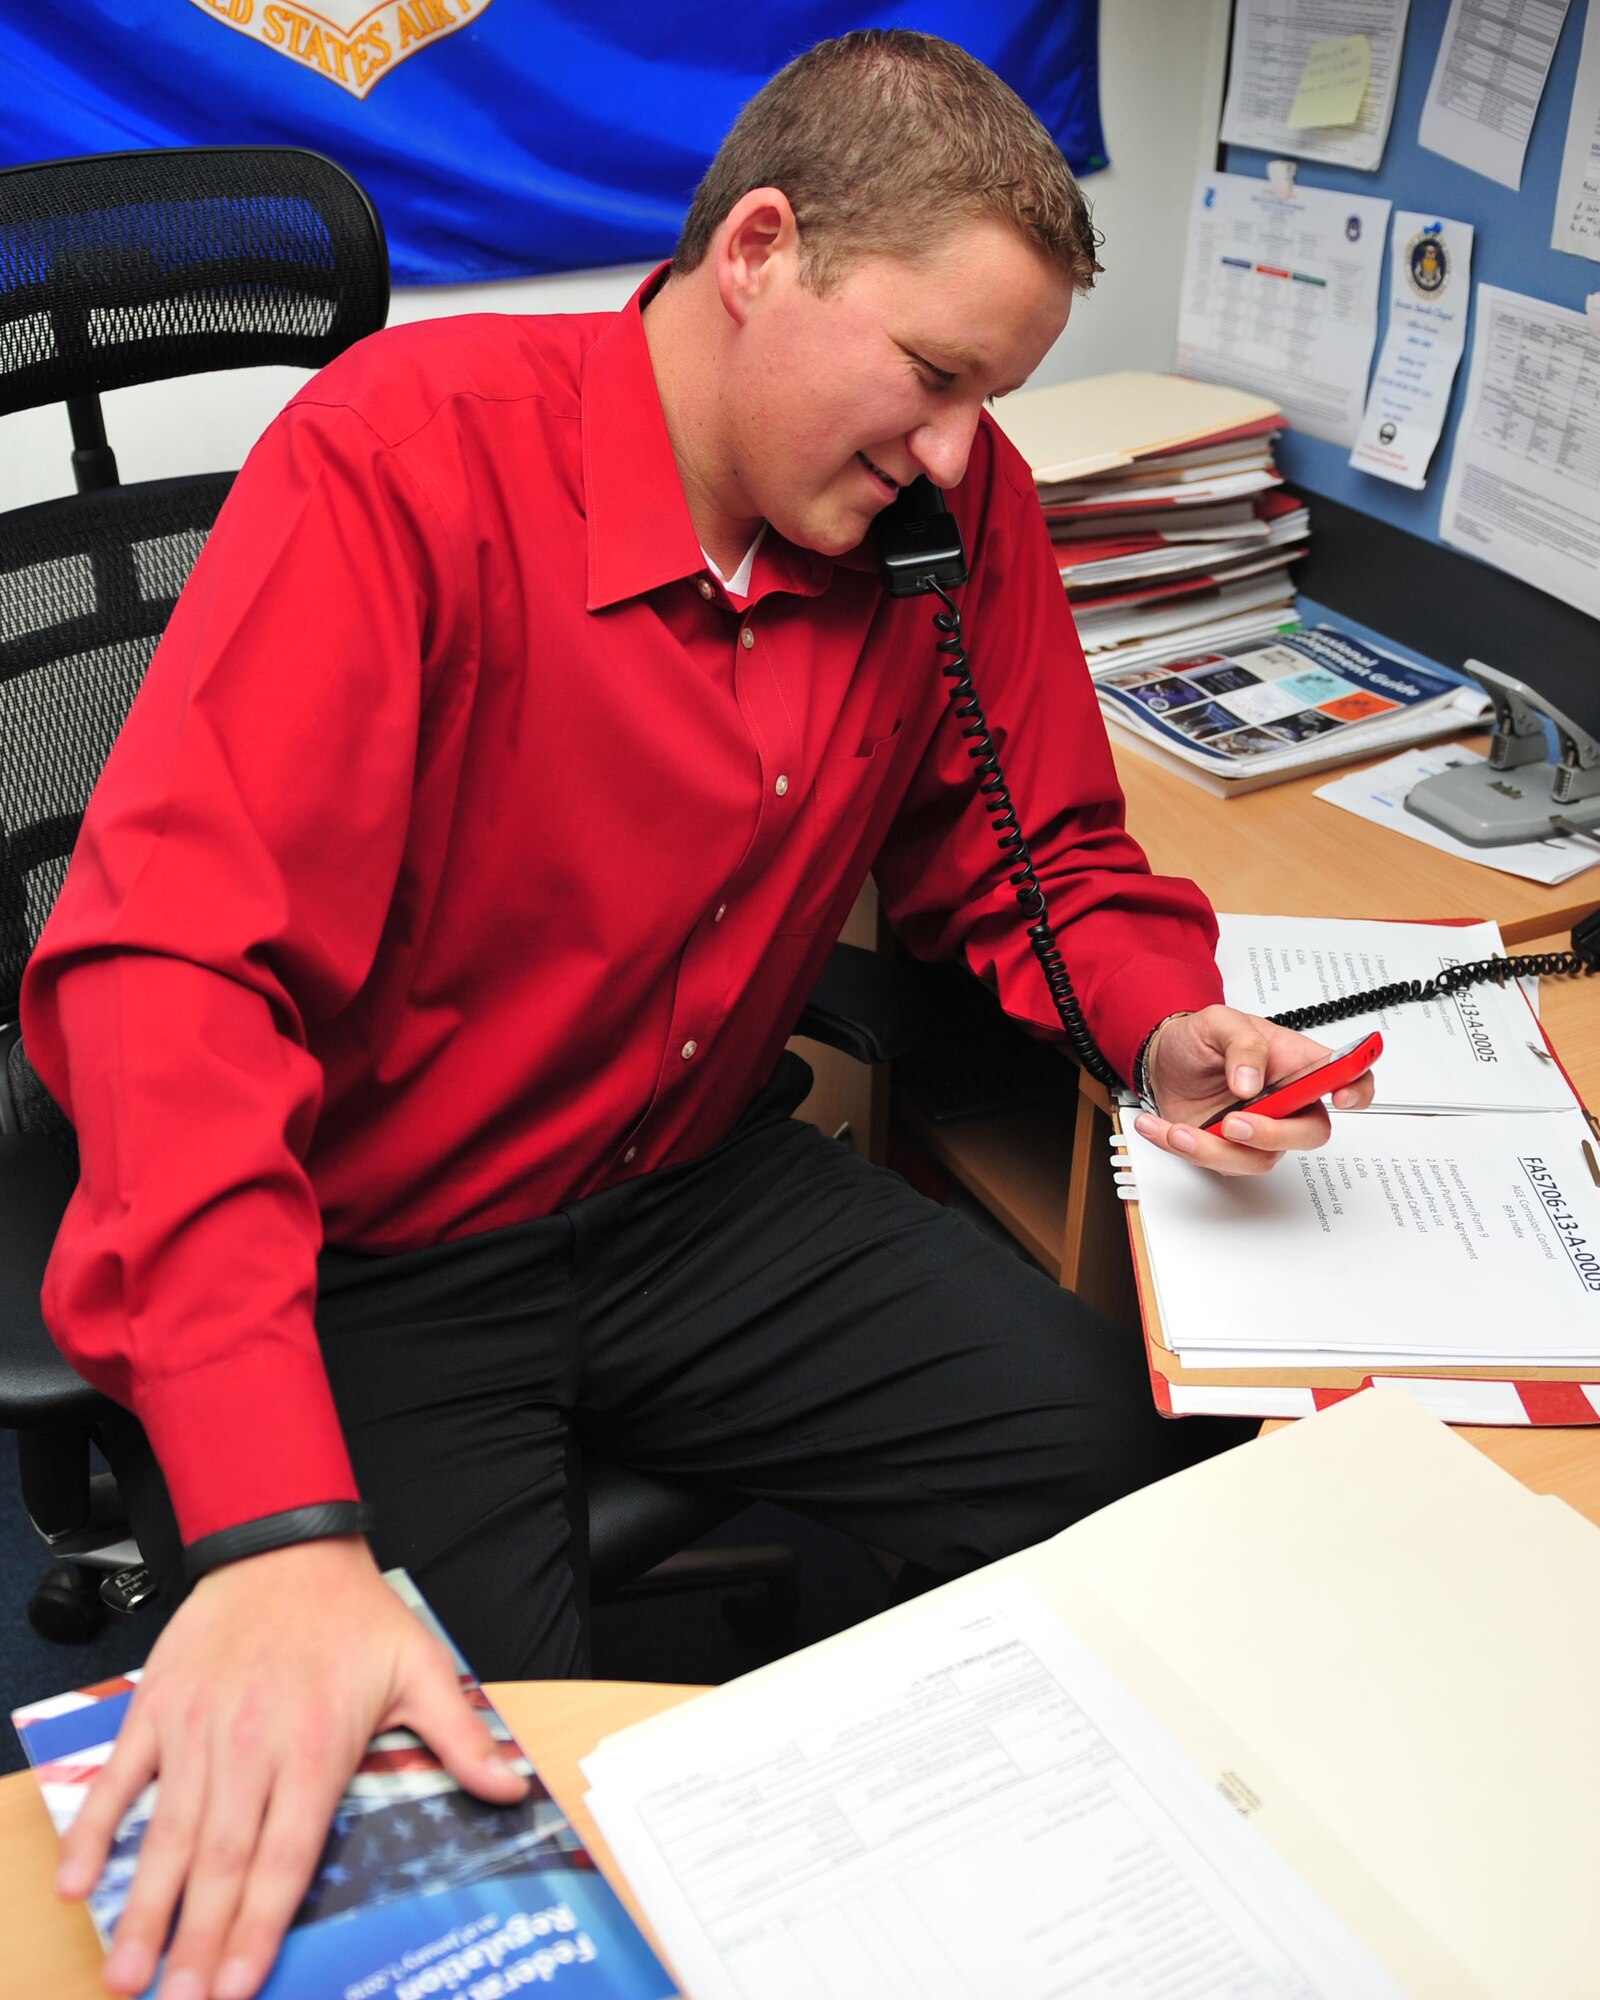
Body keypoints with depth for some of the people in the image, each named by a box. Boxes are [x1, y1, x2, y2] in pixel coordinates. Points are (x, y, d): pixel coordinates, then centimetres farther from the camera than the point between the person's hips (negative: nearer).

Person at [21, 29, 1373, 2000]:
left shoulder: (959, 510, -5)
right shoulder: (413, 450, -23)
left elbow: (1038, 855, 10)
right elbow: (171, 957, -32)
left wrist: (1165, 1027, -14)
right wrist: (281, 1531, -43)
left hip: (693, 1198, 6)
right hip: (359, 1255, -5)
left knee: (1133, 1461, -6)